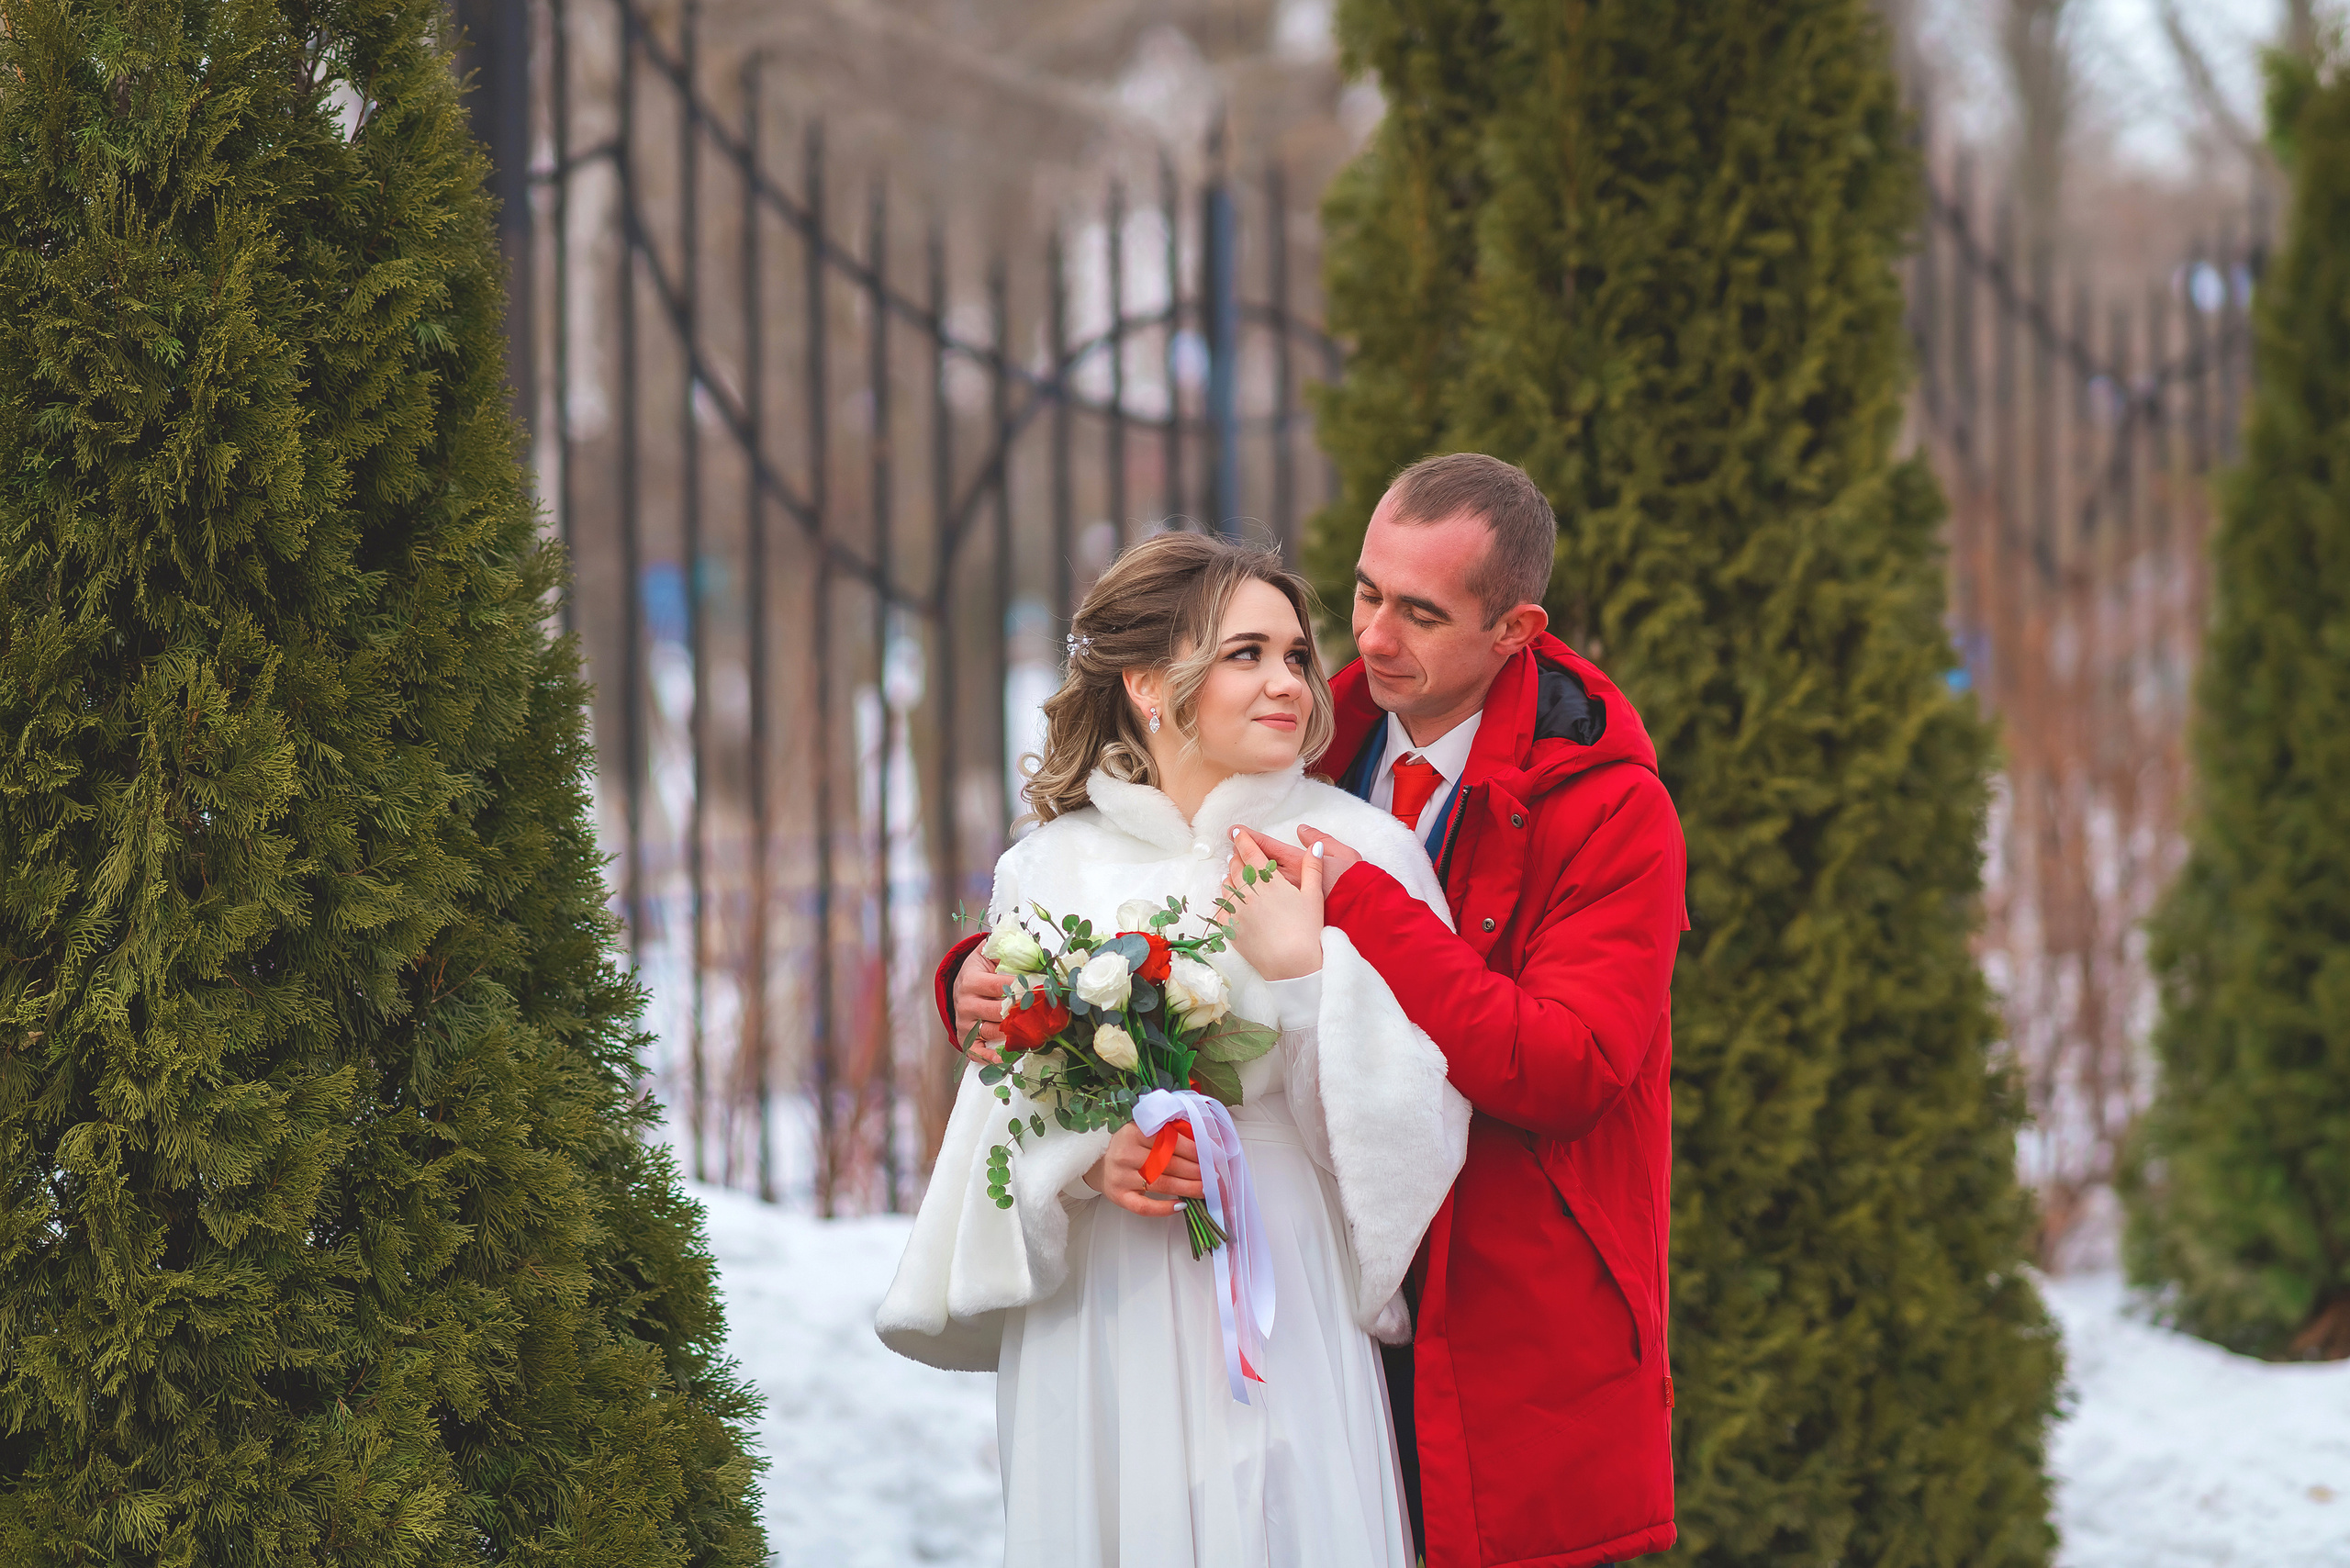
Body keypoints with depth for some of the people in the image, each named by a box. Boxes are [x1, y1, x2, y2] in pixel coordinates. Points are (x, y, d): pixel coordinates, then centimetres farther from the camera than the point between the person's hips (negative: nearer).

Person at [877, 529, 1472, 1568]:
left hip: (1283, 1315, -2)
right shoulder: (1052, 867, 5)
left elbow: (1415, 1117, -6)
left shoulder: (1361, 851, -1)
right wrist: (1089, 1161, -11)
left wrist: (1306, 970, -17)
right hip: (1099, 1318, 2)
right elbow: (1002, 1105, 8)